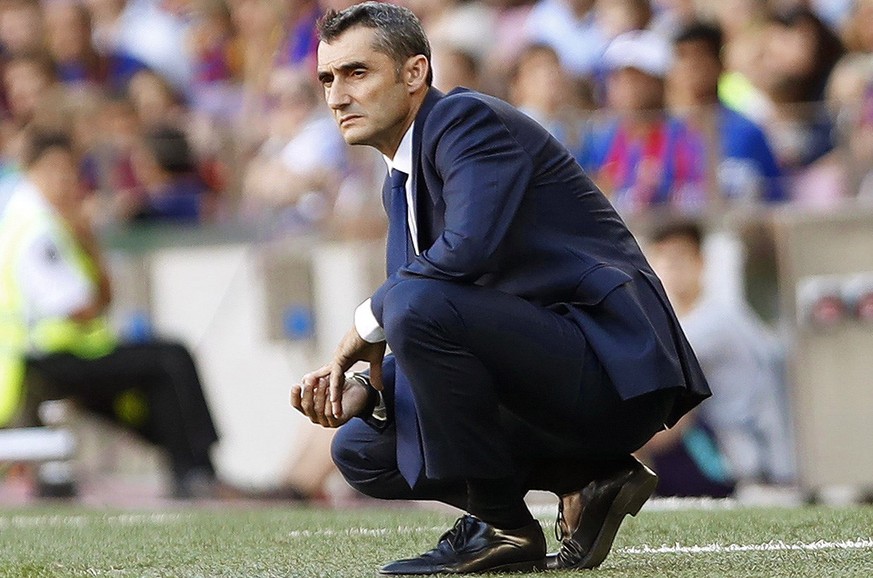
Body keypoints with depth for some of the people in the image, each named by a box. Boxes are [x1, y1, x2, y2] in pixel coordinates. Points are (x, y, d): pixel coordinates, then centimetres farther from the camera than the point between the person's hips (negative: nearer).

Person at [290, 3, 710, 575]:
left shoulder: (472, 120, -11)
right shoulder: (401, 184, 17)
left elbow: (469, 248, -29)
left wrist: (367, 322, -15)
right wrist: (365, 386, -5)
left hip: (612, 362, -10)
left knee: (417, 303, -29)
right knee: (360, 450, 13)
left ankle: (501, 526, -16)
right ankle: (583, 481, 7)